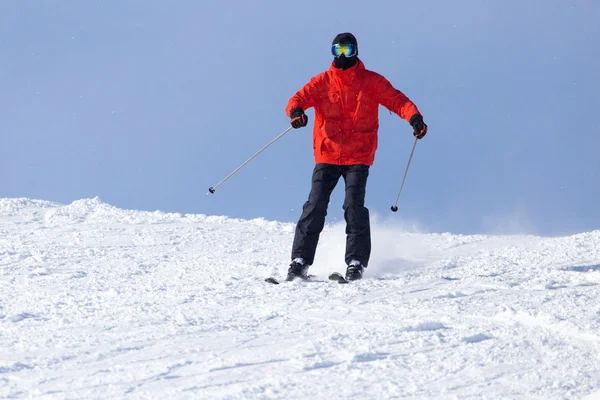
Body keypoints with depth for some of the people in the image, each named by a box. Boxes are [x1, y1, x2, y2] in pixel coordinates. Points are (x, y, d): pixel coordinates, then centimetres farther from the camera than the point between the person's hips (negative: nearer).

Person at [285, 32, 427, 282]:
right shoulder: (322, 82, 7)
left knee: (354, 206, -15)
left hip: (358, 157, -1)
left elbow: (397, 100, -1)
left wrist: (414, 117, -21)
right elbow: (300, 98, -4)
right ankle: (300, 260, -8)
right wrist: (296, 111, -28)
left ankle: (356, 262, -9)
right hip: (327, 155, 1)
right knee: (316, 205, -9)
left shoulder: (371, 82, 5)